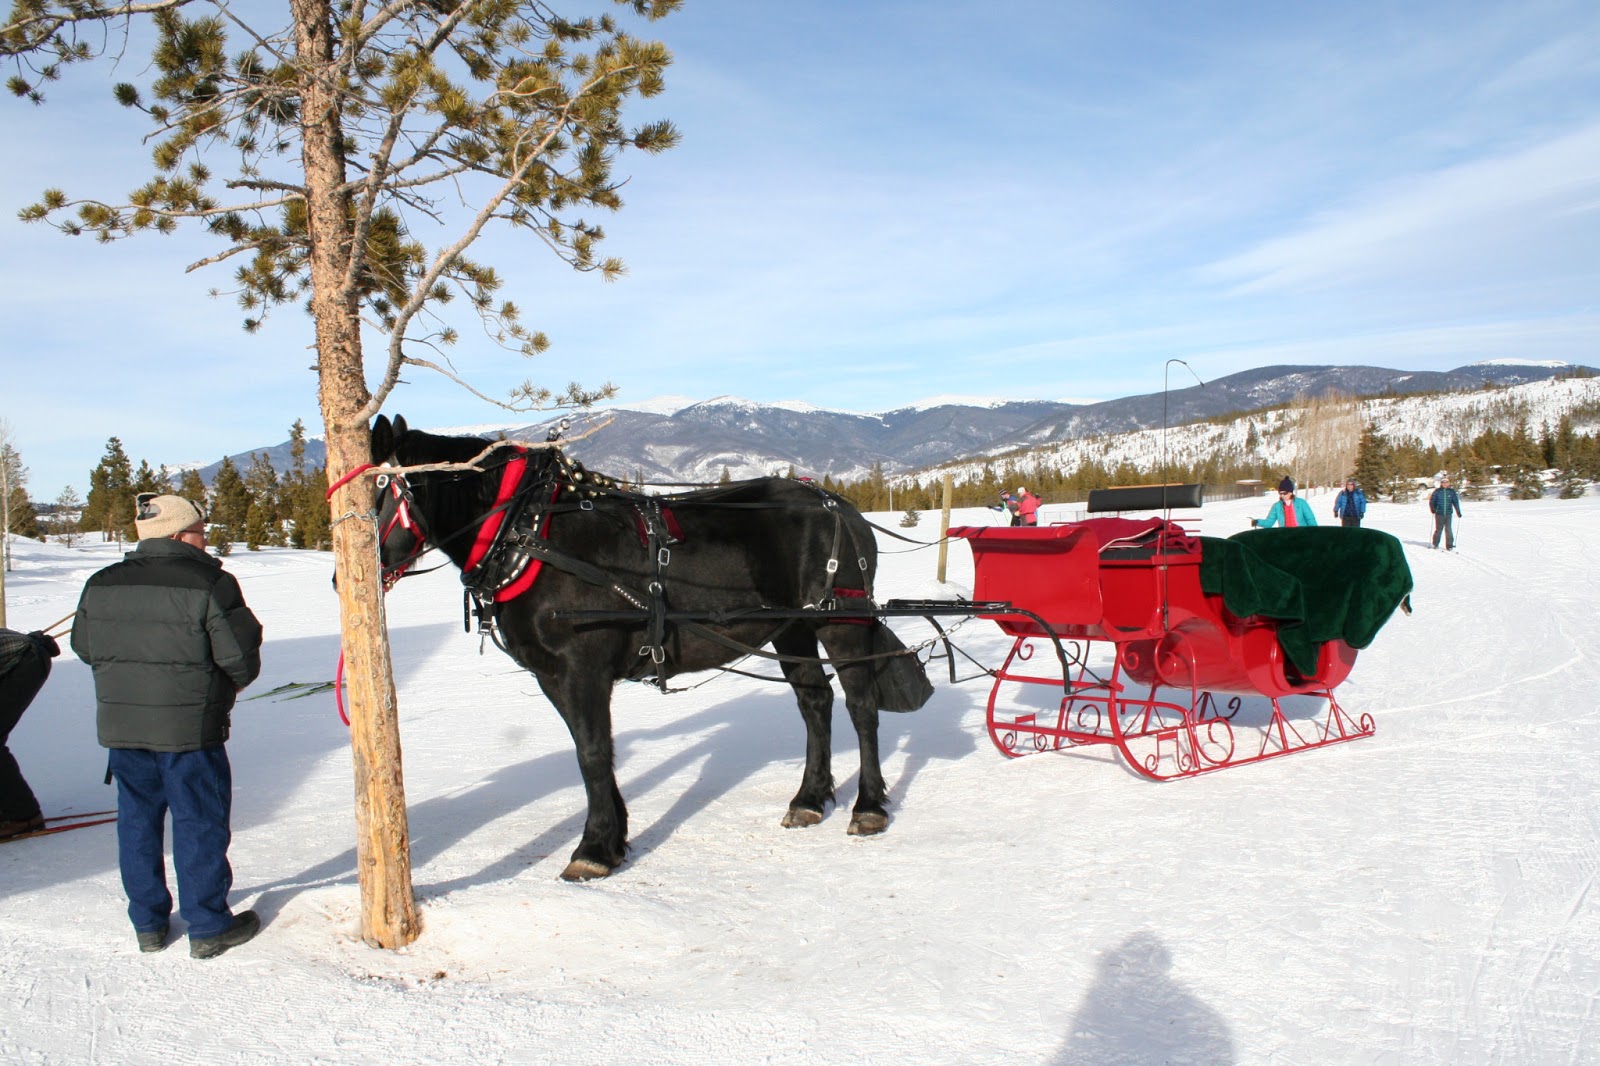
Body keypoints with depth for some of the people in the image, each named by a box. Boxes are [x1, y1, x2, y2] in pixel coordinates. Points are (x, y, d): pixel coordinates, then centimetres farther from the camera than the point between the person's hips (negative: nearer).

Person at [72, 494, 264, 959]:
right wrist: (235, 681, 8)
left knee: (137, 821, 16)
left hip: (120, 725, 5)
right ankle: (208, 927, 13)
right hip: (189, 728, -5)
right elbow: (239, 653, -14)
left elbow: (84, 646, 13)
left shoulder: (101, 584, 4)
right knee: (199, 823, 5)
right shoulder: (210, 584, -14)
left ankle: (148, 924, 25)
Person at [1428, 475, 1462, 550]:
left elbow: (1456, 502, 8)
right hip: (1439, 514, -1)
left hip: (1448, 514, 1)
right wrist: (1433, 509, -10)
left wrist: (1458, 512, 3)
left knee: (1449, 530, -3)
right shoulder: (1437, 491, 0)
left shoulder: (1451, 492, 4)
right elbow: (1432, 501, 3)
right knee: (1438, 529, 4)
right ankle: (1435, 544, 23)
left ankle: (1449, 546, 2)